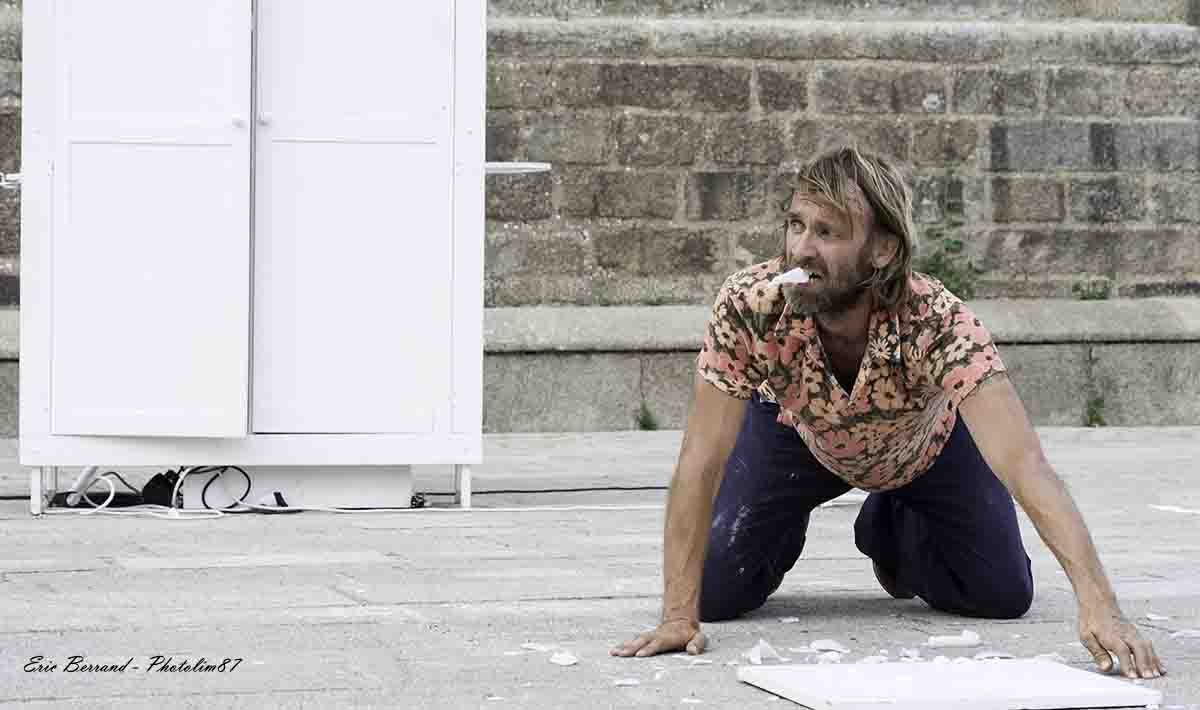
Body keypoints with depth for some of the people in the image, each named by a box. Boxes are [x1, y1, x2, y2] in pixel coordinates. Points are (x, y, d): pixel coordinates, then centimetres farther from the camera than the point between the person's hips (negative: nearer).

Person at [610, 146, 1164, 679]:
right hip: (797, 432, 0)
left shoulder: (938, 322, -43)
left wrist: (1099, 606, -62)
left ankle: (892, 530, 24)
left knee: (1003, 596, -9)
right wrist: (679, 614, -40)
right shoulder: (749, 305, -39)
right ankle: (786, 532, 24)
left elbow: (1023, 464, -51)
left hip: (924, 442, 0)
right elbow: (701, 460, -34)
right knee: (715, 593, -12)